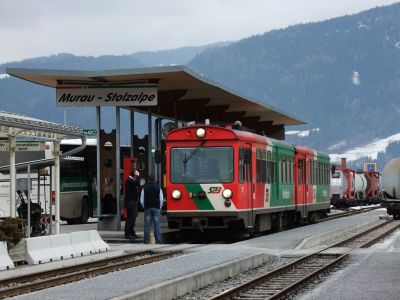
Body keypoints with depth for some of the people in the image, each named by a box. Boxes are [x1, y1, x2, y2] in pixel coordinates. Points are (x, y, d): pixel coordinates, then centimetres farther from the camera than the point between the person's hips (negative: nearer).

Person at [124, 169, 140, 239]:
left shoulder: (131, 180, 18)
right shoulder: (129, 181, -14)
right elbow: (138, 184, -27)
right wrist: (137, 176, -17)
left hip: (133, 202, 10)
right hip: (130, 202, -10)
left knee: (132, 218, 14)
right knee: (130, 218, -10)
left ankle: (132, 233, 21)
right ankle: (127, 234, -8)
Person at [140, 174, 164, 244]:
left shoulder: (145, 188, 3)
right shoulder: (158, 188, 1)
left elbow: (141, 200, 4)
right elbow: (161, 200, 2)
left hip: (147, 208, 1)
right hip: (156, 208, -1)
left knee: (147, 225, 3)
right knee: (157, 225, -2)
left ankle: (146, 240, 0)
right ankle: (158, 241, -7)